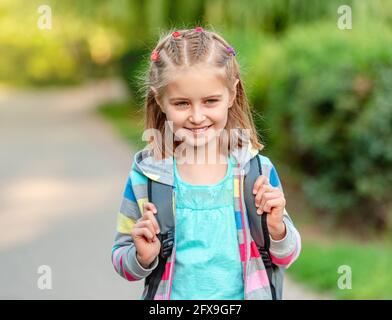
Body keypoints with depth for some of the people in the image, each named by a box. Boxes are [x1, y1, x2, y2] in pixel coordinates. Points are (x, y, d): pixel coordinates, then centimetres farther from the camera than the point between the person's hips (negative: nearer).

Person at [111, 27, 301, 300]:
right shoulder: (145, 176, -14)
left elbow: (286, 258, -1)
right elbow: (120, 260, -4)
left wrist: (277, 230, -19)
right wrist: (143, 257, -22)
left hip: (244, 295, 1)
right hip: (171, 296, -1)